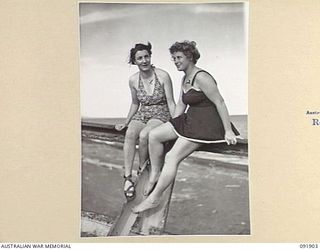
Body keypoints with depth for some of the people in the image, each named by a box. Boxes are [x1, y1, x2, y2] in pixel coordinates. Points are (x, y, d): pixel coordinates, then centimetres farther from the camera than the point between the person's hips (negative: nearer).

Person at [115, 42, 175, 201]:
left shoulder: (163, 76, -10)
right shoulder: (133, 80, 3)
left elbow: (171, 103, -6)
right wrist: (125, 123, 13)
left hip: (161, 115, -3)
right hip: (141, 115, 4)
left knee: (143, 135, -34)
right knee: (129, 134, -31)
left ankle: (141, 172, -11)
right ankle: (128, 178, -33)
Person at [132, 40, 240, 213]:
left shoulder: (201, 77, -17)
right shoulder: (185, 79, 14)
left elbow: (219, 102, -18)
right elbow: (181, 105, 20)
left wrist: (228, 131, -20)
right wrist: (172, 127, 15)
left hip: (206, 123, -10)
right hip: (190, 120, 10)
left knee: (172, 157, -17)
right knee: (154, 135, 3)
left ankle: (154, 198, -9)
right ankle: (155, 175, 11)